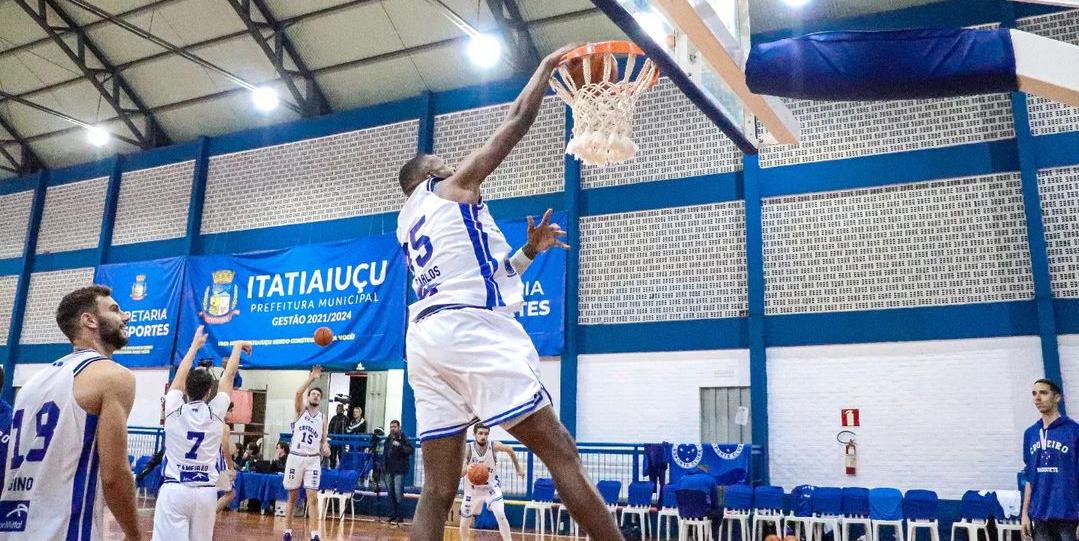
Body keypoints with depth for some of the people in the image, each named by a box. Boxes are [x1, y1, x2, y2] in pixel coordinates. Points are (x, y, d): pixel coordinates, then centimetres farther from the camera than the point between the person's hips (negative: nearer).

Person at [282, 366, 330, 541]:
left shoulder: (323, 419, 10)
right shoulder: (301, 410, 3)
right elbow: (298, 393, -18)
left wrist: (325, 448, -9)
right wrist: (311, 378, -24)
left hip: (313, 460, 1)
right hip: (295, 457, -1)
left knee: (313, 498, -6)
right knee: (292, 497, 7)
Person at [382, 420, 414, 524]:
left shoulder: (404, 438, -3)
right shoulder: (388, 439, 15)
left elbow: (410, 450, -14)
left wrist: (400, 446, -25)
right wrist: (383, 469, 17)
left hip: (399, 470, -6)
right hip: (388, 470, 6)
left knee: (398, 493, -10)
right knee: (391, 493, 10)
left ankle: (400, 515, -3)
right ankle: (393, 514, 18)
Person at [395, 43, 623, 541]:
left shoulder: (407, 225, 31)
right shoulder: (451, 186, 11)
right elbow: (518, 119, 12)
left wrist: (528, 252, 31)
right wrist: (548, 65, 25)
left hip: (424, 338, 8)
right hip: (468, 329, -8)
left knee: (438, 490, 5)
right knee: (561, 453, -5)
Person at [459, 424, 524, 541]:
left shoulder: (494, 446, -21)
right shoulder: (467, 449, -23)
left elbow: (510, 450, 1)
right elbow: (458, 474, -26)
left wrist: (518, 469, 9)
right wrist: (467, 469, -48)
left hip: (492, 486, -1)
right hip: (473, 489, 1)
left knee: (501, 516, -20)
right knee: (465, 523, 10)